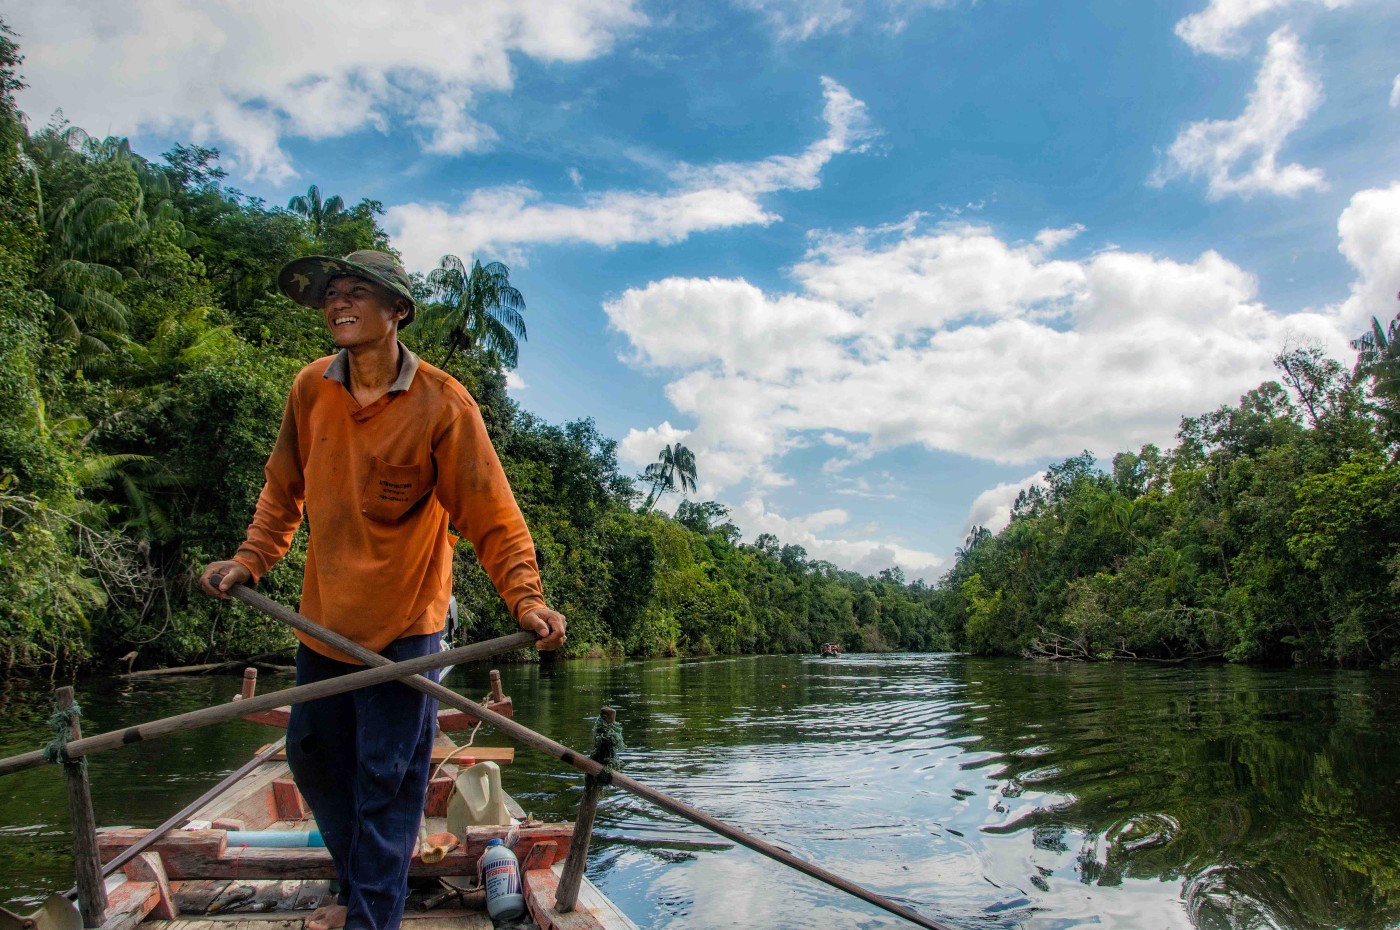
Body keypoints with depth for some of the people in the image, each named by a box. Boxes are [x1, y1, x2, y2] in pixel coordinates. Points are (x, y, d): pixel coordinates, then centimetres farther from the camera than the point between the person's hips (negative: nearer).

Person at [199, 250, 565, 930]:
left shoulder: (442, 404, -16)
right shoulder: (310, 388, -2)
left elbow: (490, 513, -17)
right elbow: (284, 487, 13)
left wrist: (525, 597, -27)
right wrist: (251, 559, 6)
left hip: (403, 623, -6)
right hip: (323, 616, 6)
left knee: (386, 777, 1)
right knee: (312, 756, 18)